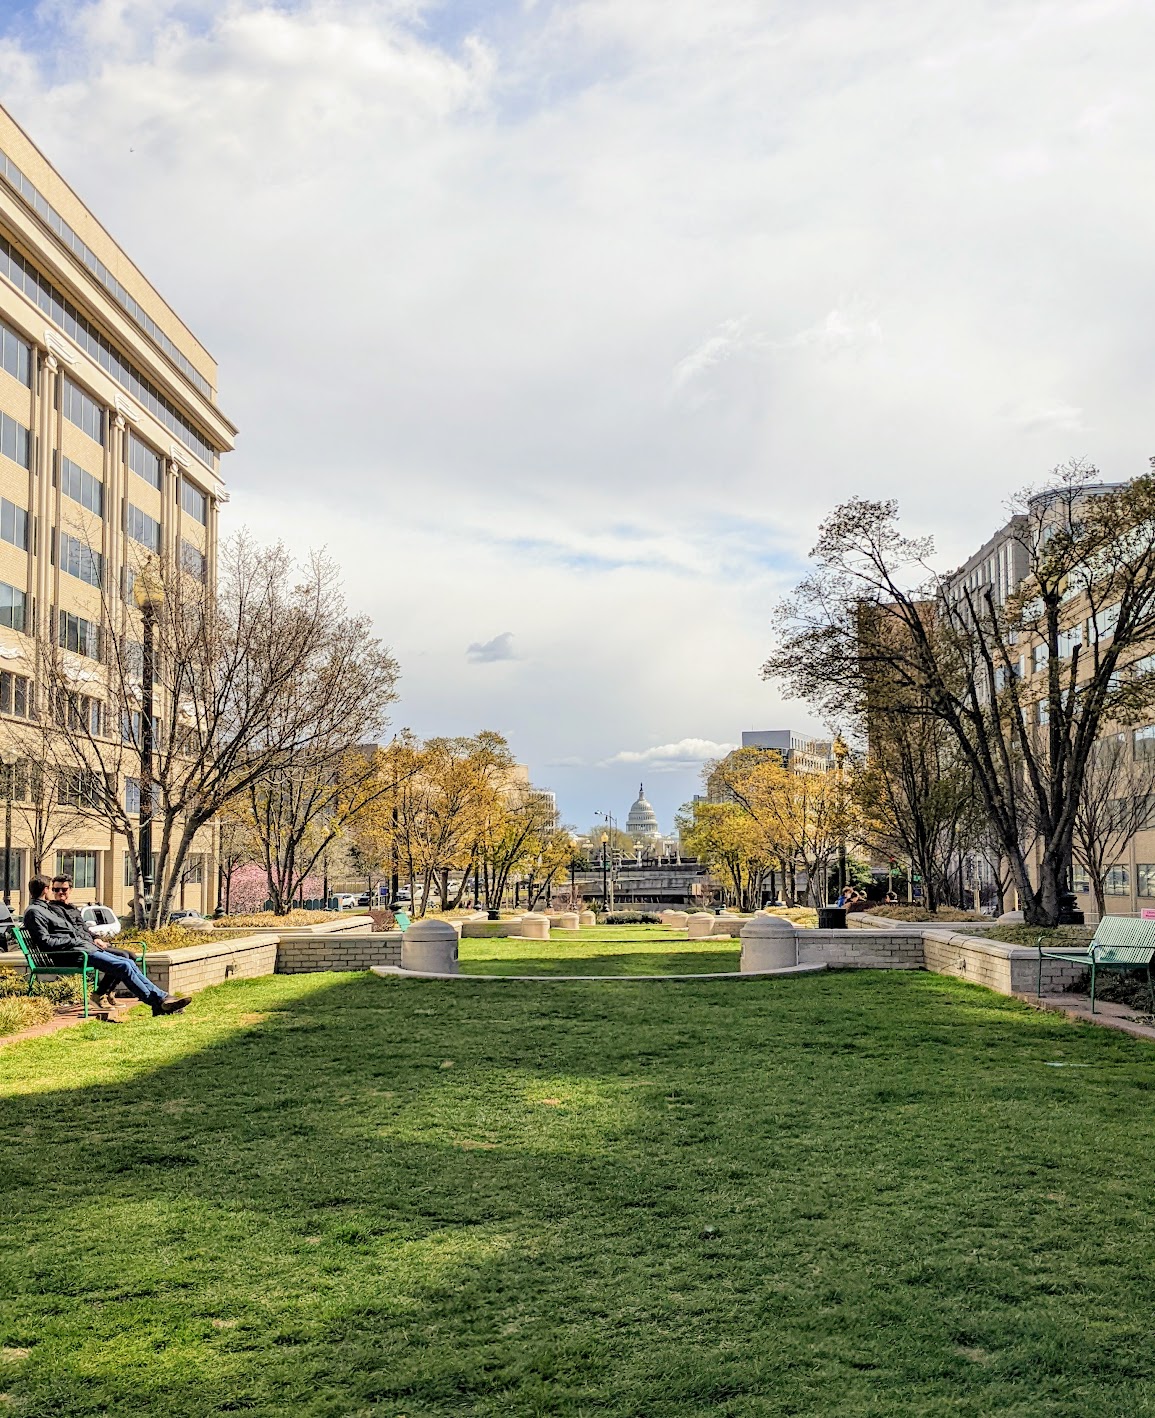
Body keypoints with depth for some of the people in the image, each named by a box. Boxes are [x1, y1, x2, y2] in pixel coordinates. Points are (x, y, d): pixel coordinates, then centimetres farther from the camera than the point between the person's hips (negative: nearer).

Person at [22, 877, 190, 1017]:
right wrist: (76, 940, -12)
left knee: (128, 962, -1)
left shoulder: (46, 908, 26)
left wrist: (92, 940, 14)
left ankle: (161, 997, -4)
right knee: (124, 966, -19)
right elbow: (46, 942, -15)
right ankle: (159, 1002, -16)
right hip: (71, 955, -10)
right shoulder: (34, 912, -4)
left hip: (85, 948, 10)